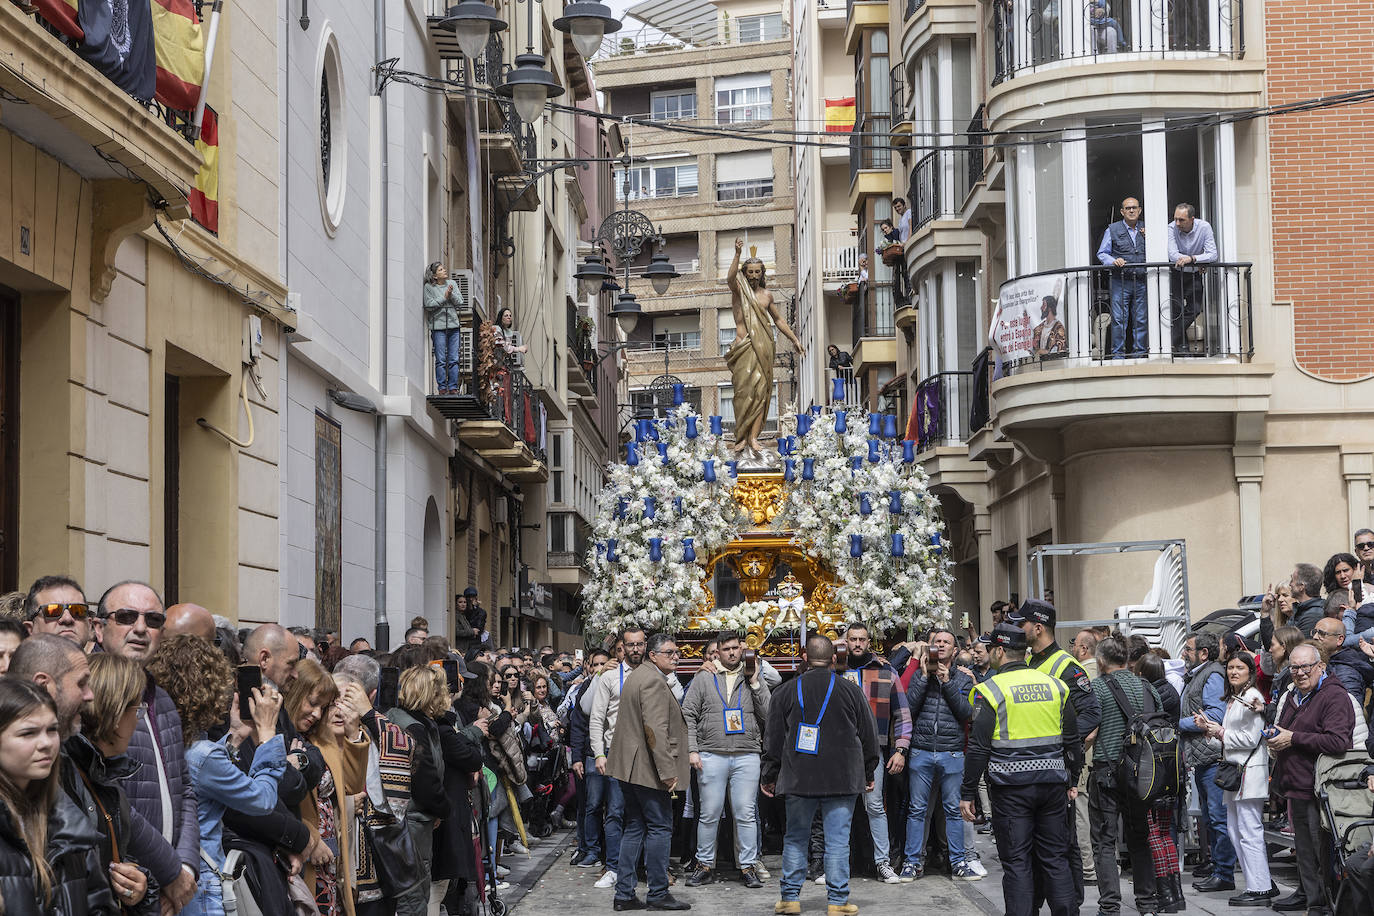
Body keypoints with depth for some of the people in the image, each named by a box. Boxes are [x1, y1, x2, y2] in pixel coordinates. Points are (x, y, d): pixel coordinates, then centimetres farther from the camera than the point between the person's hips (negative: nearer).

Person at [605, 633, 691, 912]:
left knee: (635, 827, 12)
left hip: (629, 765, 10)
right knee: (660, 827, -4)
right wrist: (667, 771, -22)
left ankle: (625, 894, 12)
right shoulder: (653, 681, -15)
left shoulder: (637, 676, 18)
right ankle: (658, 894, -1)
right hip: (647, 767, -10)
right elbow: (655, 730, -23)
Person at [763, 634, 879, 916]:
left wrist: (769, 776, 15)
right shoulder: (850, 691, 1)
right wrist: (868, 773, 18)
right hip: (842, 780, -1)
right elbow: (869, 736, 7)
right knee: (838, 839, 0)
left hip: (799, 779, 1)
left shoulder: (786, 693, 3)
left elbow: (774, 740, 6)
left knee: (795, 838, 10)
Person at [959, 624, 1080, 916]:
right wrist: (1072, 781, 22)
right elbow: (1073, 740, 13)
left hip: (1012, 786, -4)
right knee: (1055, 858, 11)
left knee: (1016, 861, 1)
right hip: (1053, 782, 4)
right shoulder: (1054, 685, 8)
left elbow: (978, 747, -9)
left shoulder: (990, 690, -7)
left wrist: (967, 793, -3)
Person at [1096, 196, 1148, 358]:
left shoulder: (1145, 229, 15)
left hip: (1141, 282, 2)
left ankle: (1139, 353, 9)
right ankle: (1118, 355, -3)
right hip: (1120, 282, -2)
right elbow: (1102, 254, 6)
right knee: (1119, 319, -7)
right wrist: (1113, 261, -14)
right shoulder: (1113, 230, 8)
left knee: (1141, 320, 2)